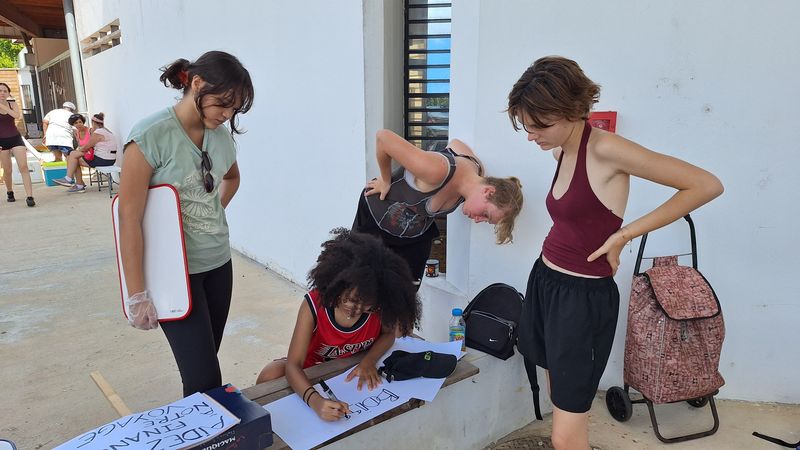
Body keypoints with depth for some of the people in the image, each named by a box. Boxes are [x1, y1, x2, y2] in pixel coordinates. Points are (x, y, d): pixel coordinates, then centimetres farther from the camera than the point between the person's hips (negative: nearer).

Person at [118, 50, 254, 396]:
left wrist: (215, 211, 10)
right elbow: (129, 217, -15)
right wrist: (137, 295, -14)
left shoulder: (221, 135, 4)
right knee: (204, 380, -5)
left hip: (218, 263, 6)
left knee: (204, 368, 16)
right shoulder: (151, 136, -15)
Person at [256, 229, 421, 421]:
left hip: (358, 370, 2)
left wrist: (368, 361, -26)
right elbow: (293, 365, -33)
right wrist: (315, 401, -52)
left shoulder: (380, 305, -26)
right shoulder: (314, 304, -31)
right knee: (271, 376, -31)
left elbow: (388, 333, -4)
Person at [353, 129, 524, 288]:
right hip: (375, 216, -5)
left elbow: (456, 142, 6)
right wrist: (385, 181, -19)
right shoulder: (439, 171, -39)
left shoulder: (477, 172, -15)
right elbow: (383, 136, -33)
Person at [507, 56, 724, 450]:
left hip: (583, 297, -8)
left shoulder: (605, 148, -17)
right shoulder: (562, 150, 6)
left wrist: (625, 233, -17)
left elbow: (707, 185, -17)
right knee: (558, 392, 19)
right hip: (544, 281, 8)